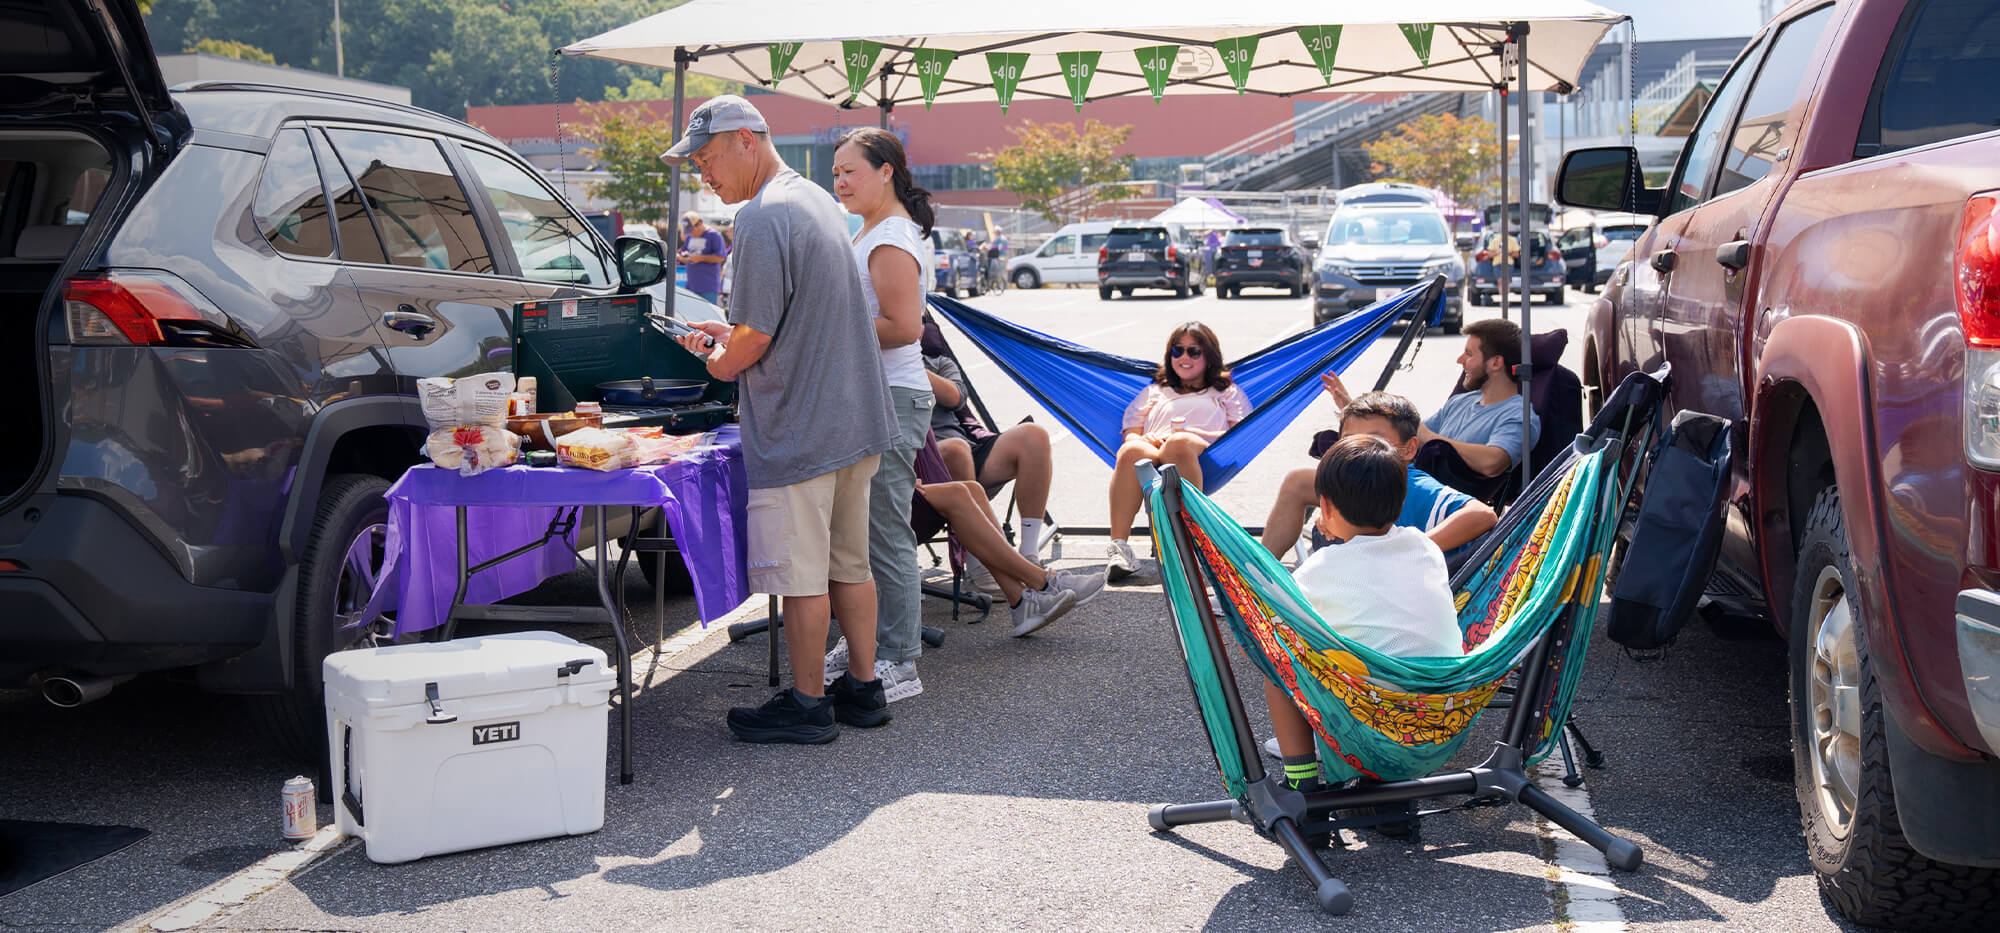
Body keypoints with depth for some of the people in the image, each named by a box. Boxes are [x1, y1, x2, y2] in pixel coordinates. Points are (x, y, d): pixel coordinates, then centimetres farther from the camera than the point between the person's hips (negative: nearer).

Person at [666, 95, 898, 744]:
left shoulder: (762, 217, -16)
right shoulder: (819, 202, 14)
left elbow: (757, 337, -19)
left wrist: (721, 361, 1)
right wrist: (730, 335, 19)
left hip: (797, 428, -9)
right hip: (854, 418, 9)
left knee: (800, 574, 1)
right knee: (848, 562, 16)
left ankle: (808, 705, 10)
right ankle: (863, 688, 24)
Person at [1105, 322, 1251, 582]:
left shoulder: (1228, 392, 32)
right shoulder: (1155, 392, 39)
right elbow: (1130, 433, 26)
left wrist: (1195, 434, -2)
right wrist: (1146, 439, 0)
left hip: (1206, 462, -2)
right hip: (1152, 456, 2)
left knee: (1179, 443, -40)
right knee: (1131, 450, -37)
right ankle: (1118, 546, -45)